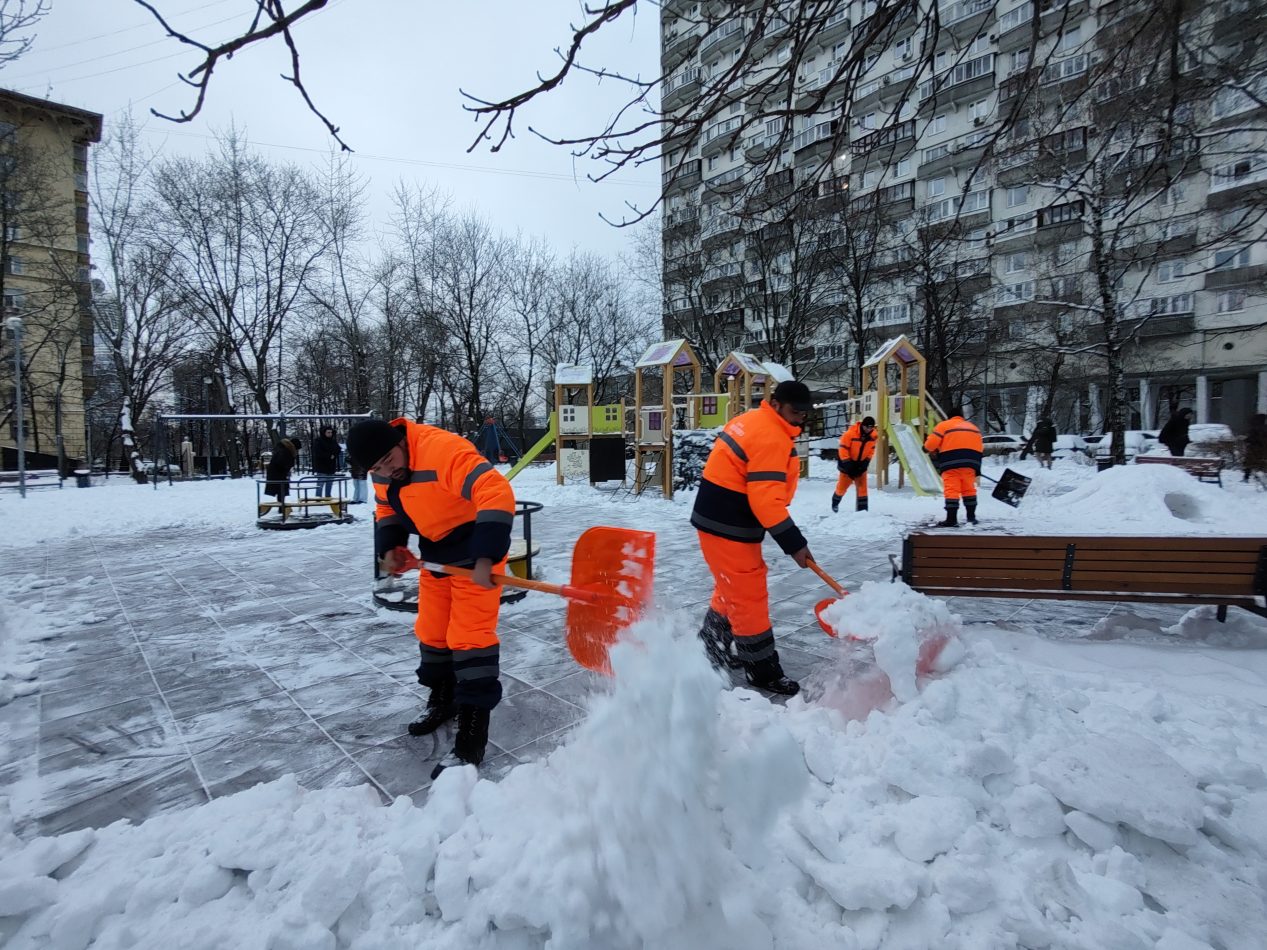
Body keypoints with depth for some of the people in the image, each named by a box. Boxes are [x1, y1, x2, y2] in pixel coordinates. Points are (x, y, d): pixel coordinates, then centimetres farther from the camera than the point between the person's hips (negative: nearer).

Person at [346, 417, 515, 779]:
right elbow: (388, 508, 14)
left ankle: (471, 740, -1)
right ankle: (442, 701, 40)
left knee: (469, 636, -10)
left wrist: (484, 558, -44)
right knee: (432, 630, 17)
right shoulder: (384, 471, -5)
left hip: (476, 551, -8)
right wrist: (389, 548, -4)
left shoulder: (444, 451, -32)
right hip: (435, 554, 8)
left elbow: (496, 494, -41)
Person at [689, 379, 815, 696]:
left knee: (731, 590, 23)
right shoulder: (772, 439, -20)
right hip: (729, 528, -11)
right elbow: (766, 500, -25)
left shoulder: (750, 420, 11)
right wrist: (794, 543, -19)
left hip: (718, 517, 11)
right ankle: (762, 669, 14)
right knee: (748, 596, 1)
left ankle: (711, 650, 38)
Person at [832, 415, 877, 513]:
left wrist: (867, 461, -5)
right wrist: (847, 463, -21)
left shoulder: (872, 435, -8)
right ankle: (835, 503, 36)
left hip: (861, 464, 4)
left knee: (862, 487, -3)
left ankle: (862, 509, 3)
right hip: (848, 464, -4)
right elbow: (843, 449, -20)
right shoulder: (850, 433, -25)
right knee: (842, 487, 9)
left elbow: (871, 449, 6)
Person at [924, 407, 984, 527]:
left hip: (951, 462, -5)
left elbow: (931, 442, -4)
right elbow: (980, 449, 22)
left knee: (951, 490, -8)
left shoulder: (944, 425, 6)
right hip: (970, 462, 5)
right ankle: (971, 517, 24)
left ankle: (951, 519, -13)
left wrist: (928, 449, 17)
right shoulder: (974, 428, 25)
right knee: (969, 489, 18)